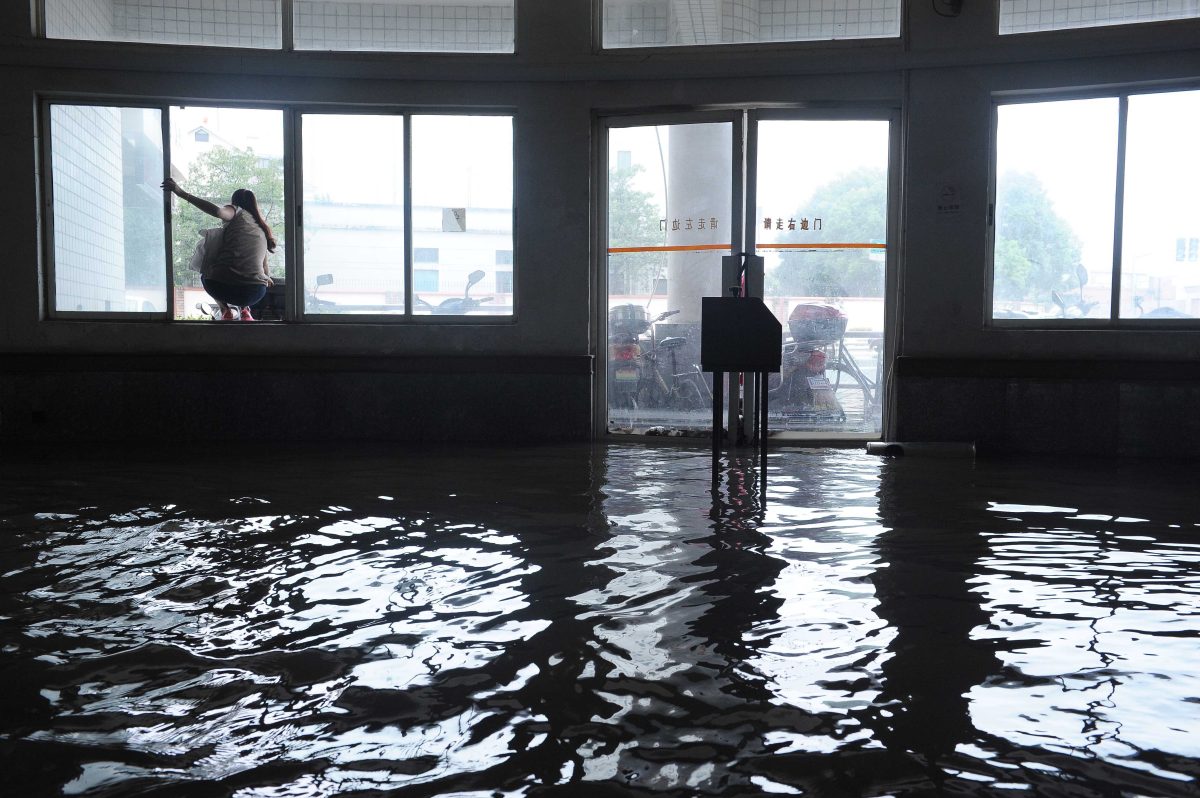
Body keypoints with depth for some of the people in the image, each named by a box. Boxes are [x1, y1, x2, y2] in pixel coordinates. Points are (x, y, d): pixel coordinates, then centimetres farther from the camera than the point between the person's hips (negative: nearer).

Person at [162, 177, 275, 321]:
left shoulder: (238, 212, 10)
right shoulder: (262, 227, 24)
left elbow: (218, 210, -14)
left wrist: (182, 193, -14)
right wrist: (266, 277, 53)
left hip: (221, 287, -3)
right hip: (254, 293, 3)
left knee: (205, 276, 36)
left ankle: (225, 310, 14)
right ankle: (244, 310, 16)